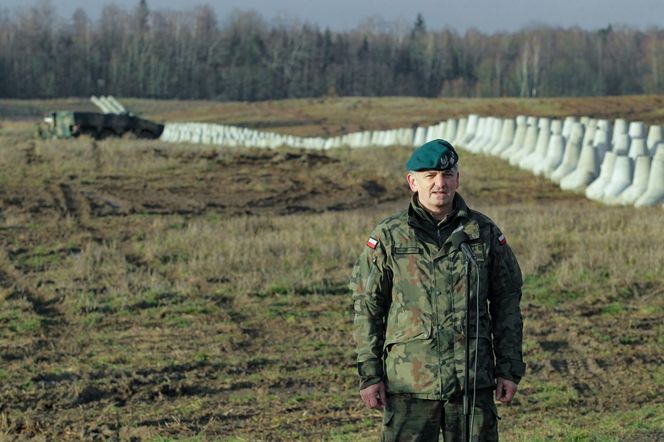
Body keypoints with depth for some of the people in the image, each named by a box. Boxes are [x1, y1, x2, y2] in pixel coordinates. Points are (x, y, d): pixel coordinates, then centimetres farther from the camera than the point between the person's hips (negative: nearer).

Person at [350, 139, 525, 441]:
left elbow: (507, 301, 10)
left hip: (473, 382, 2)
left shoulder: (485, 233, 6)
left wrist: (510, 369, 5)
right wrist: (369, 374, -2)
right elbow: (367, 307, 3)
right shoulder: (388, 237, 1)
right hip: (409, 381, -2)